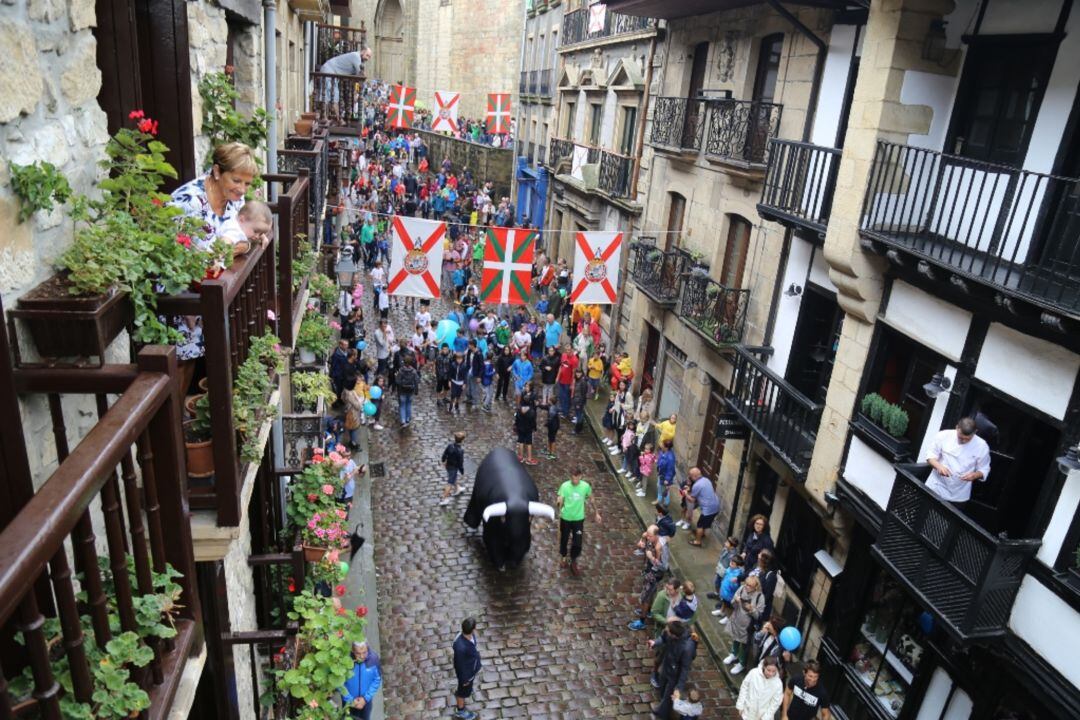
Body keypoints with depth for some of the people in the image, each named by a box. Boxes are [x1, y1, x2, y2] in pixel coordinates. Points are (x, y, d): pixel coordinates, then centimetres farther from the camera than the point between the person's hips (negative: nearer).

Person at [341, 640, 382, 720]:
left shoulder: (373, 658, -24)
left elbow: (377, 680, -11)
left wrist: (366, 698, -15)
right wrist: (351, 700, -15)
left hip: (366, 700, 1)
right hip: (349, 701, -1)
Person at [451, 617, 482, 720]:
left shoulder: (470, 636, -21)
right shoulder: (461, 646, -45)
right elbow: (460, 664, -28)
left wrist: (477, 663, 18)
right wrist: (464, 679, -13)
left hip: (472, 668, 7)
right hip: (466, 671, -7)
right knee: (464, 690, 21)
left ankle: (459, 692, 67)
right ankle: (460, 711, 47)